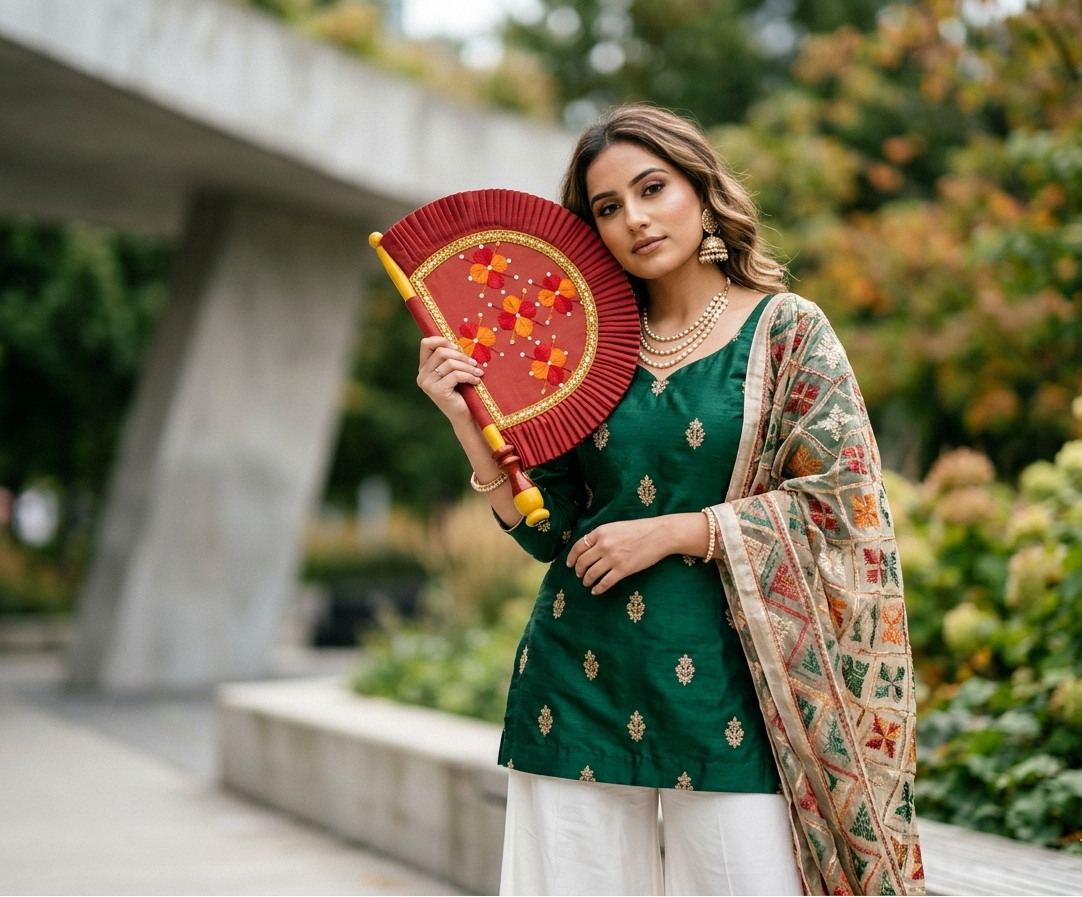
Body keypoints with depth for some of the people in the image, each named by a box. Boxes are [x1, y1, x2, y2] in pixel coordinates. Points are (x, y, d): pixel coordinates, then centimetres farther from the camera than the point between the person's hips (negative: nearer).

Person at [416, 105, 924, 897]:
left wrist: (672, 533, -10)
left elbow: (841, 500, -7)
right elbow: (548, 529, 9)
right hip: (583, 677, 3)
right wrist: (467, 416, -3)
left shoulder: (786, 331, 0)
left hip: (724, 676, -3)